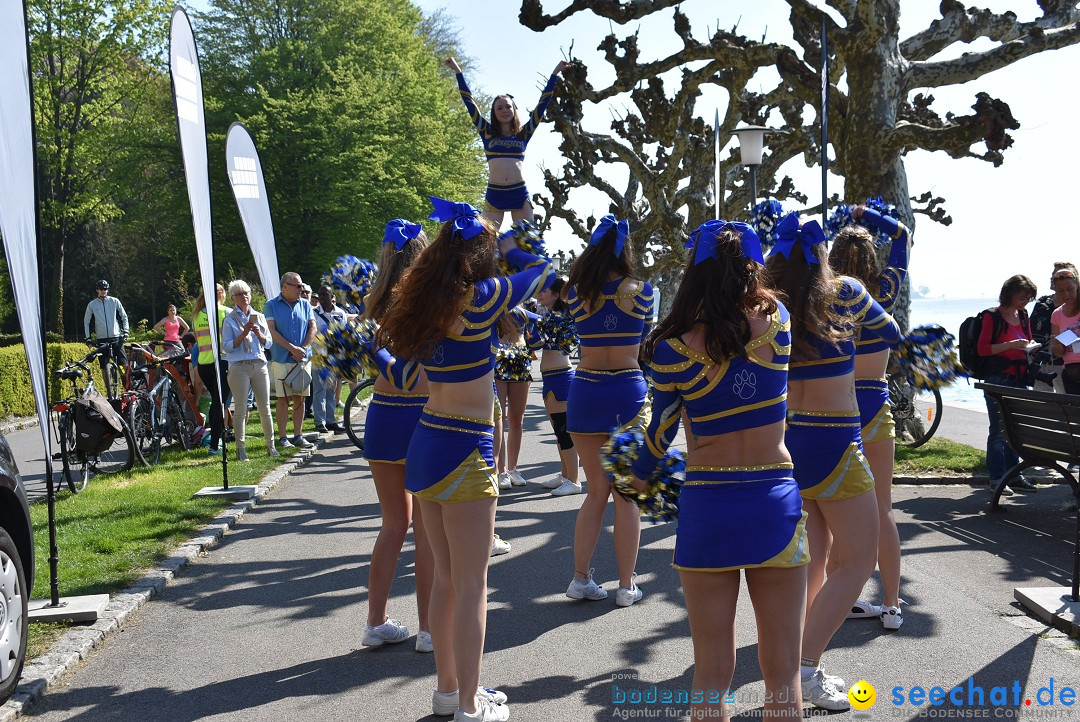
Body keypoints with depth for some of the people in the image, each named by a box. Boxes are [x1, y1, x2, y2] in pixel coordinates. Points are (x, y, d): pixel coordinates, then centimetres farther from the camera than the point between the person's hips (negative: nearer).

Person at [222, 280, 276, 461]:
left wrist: (259, 334, -6)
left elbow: (268, 343, 12)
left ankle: (271, 445, 13)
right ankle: (241, 448, 3)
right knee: (241, 410, -3)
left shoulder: (259, 317, 14)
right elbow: (227, 346, -4)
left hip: (260, 365, 3)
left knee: (265, 408, 4)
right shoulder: (230, 320, 3)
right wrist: (243, 334, -14)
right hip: (239, 367, -3)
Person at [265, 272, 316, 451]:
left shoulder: (305, 305, 11)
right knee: (283, 399, -1)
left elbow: (313, 328, 7)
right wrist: (292, 349, -13)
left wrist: (303, 348, -8)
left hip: (303, 359, 3)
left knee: (300, 398, 5)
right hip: (281, 360, -3)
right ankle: (282, 437, 4)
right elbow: (272, 332, -6)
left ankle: (298, 436, 11)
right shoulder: (271, 305, 1)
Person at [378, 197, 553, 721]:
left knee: (445, 576, 18)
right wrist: (499, 240, 16)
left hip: (425, 446, 8)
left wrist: (456, 233, 22)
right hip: (465, 452, -8)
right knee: (472, 584, 1)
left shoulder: (427, 298, 5)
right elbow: (542, 269, 2)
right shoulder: (481, 296, -13)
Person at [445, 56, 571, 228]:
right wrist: (458, 72, 11)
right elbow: (469, 102, 11)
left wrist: (555, 73, 12)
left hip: (520, 194, 1)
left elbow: (542, 104, 12)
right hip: (494, 194, 0)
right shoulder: (487, 132, 11)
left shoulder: (524, 133, 12)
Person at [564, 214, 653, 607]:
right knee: (627, 494, 6)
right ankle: (627, 585, 9)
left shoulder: (577, 292, -2)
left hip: (585, 393, 2)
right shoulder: (641, 292, -4)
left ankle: (581, 578, 14)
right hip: (628, 392, -2)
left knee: (596, 490, 14)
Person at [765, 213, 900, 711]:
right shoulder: (845, 294, -9)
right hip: (832, 443, -5)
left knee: (812, 559, 16)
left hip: (782, 439, 5)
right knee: (856, 563, 5)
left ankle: (804, 668, 20)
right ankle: (803, 669, -3)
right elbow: (891, 333, 8)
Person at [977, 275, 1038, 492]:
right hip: (998, 379, -7)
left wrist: (1030, 346, 2)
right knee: (999, 430, -6)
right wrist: (1010, 345, -23)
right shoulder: (993, 316, -8)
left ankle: (1013, 475, 18)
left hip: (1019, 379, 7)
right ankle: (996, 478, -1)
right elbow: (982, 349, -13)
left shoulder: (1023, 316, 13)